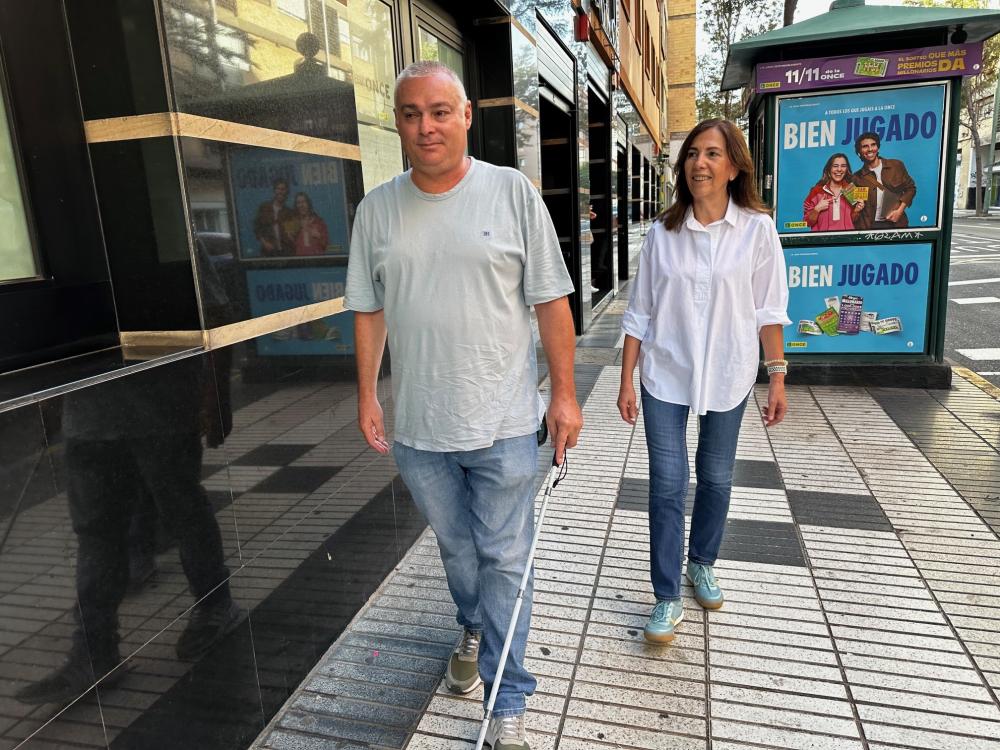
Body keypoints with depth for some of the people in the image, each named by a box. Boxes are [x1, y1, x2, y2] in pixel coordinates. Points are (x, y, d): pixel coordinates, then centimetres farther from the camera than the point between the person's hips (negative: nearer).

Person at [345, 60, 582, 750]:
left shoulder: (513, 192, -5)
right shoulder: (377, 209, 3)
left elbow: (551, 301, -5)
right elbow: (369, 311, 9)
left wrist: (564, 394, -6)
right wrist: (367, 395, 8)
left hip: (503, 422, -3)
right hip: (418, 427, 3)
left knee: (504, 562, 6)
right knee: (456, 547, 22)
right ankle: (474, 631, 50)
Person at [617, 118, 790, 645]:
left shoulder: (757, 229, -4)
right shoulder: (662, 232, -2)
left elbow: (768, 310, 0)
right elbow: (640, 312, 1)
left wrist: (777, 376, -3)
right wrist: (626, 380, -1)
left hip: (727, 376, 1)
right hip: (665, 375, 0)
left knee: (716, 477, 15)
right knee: (667, 484, -1)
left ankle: (702, 563, 39)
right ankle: (668, 597, 12)